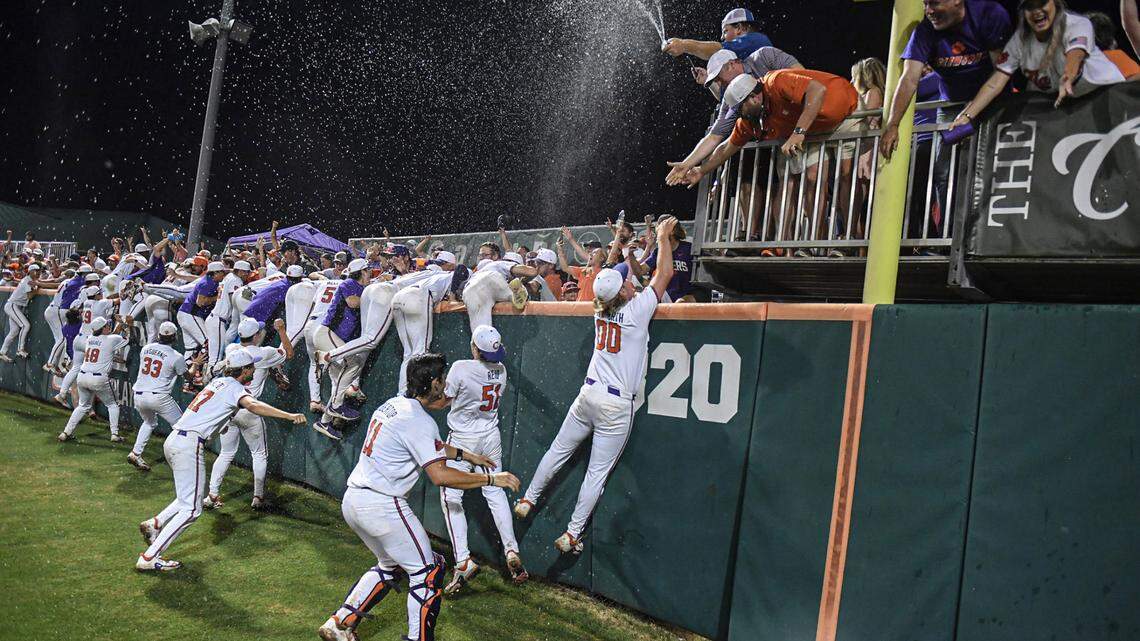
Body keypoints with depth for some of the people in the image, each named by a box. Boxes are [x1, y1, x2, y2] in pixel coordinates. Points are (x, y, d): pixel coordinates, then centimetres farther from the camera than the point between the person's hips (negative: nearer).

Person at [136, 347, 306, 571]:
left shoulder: (218, 381, 19)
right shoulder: (235, 387, -5)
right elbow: (252, 405, -27)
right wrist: (289, 416, -35)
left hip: (172, 440, 9)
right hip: (190, 444, -9)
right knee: (191, 509, -6)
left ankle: (155, 523, 14)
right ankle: (149, 558, -8)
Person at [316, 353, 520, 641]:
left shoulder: (393, 404, 13)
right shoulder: (419, 420, -15)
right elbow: (440, 476, -23)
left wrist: (466, 455, 28)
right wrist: (491, 479, -16)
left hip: (351, 501, 10)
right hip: (381, 506, -9)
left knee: (389, 564, 26)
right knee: (427, 571, 3)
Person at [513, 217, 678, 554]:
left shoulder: (601, 308, 2)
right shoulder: (636, 311, -13)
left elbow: (610, 274, 22)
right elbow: (665, 273, -4)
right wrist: (663, 238, 9)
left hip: (588, 394, 5)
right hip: (617, 405, -5)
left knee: (559, 451, 21)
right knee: (597, 472, 4)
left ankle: (528, 499, 33)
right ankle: (572, 534, 9)